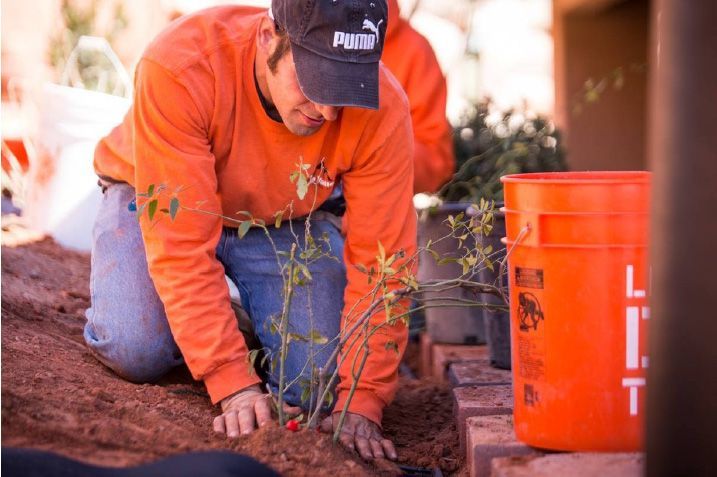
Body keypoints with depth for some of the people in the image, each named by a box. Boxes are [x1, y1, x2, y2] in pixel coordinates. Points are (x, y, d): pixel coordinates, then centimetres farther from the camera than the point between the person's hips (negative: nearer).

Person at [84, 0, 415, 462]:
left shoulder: (384, 109, -29)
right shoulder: (179, 66, -37)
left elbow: (379, 263, -23)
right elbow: (181, 242, -37)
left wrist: (362, 399, -29)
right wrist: (233, 382, -40)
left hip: (282, 221, 2)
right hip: (162, 201, -1)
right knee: (137, 352, -26)